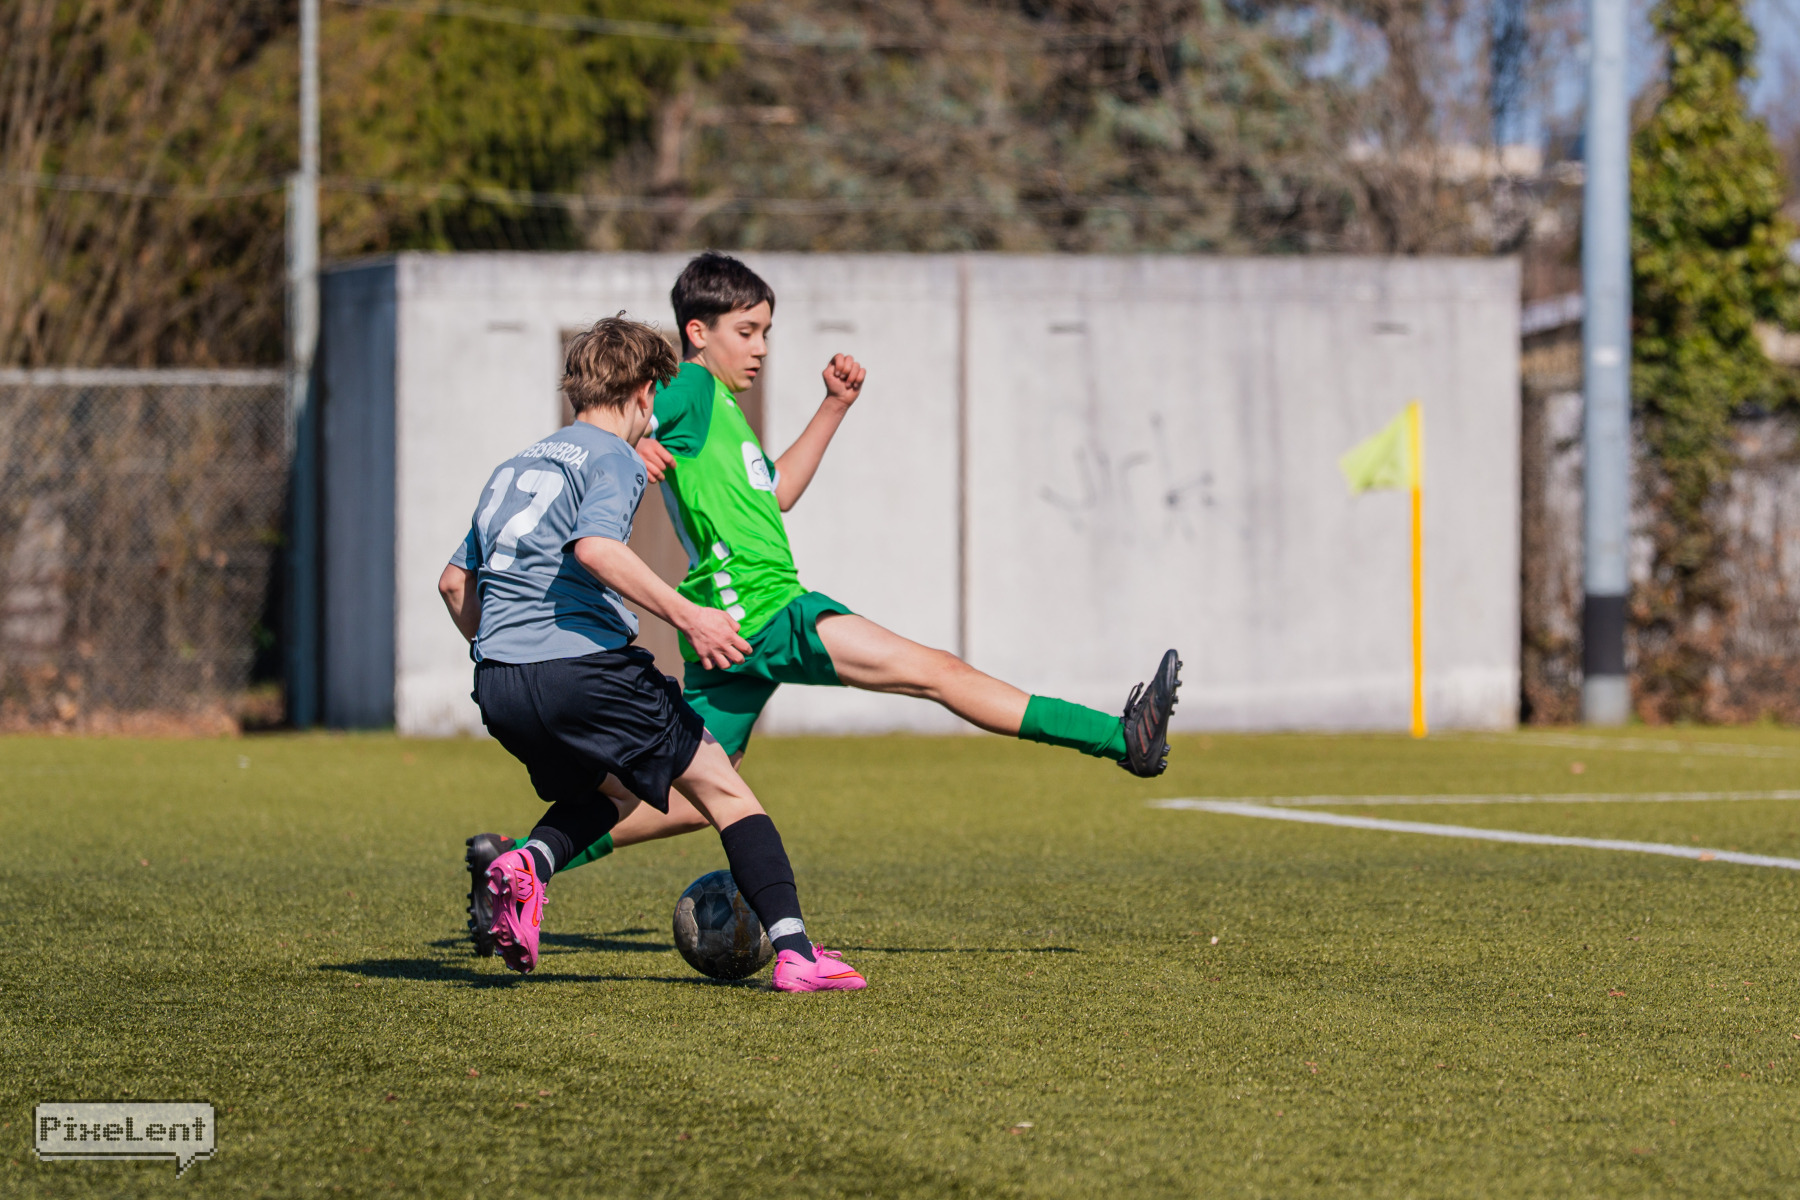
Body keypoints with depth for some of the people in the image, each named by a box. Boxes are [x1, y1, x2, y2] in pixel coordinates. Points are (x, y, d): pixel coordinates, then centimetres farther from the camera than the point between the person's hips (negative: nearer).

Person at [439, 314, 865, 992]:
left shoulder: (514, 469, 24)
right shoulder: (612, 457, 0)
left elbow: (455, 583, 27)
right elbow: (594, 548, -21)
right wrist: (686, 616, -23)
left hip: (496, 685, 7)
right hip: (581, 666, -7)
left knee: (616, 788, 30)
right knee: (724, 791, 4)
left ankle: (524, 864, 0)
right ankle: (794, 953, -8)